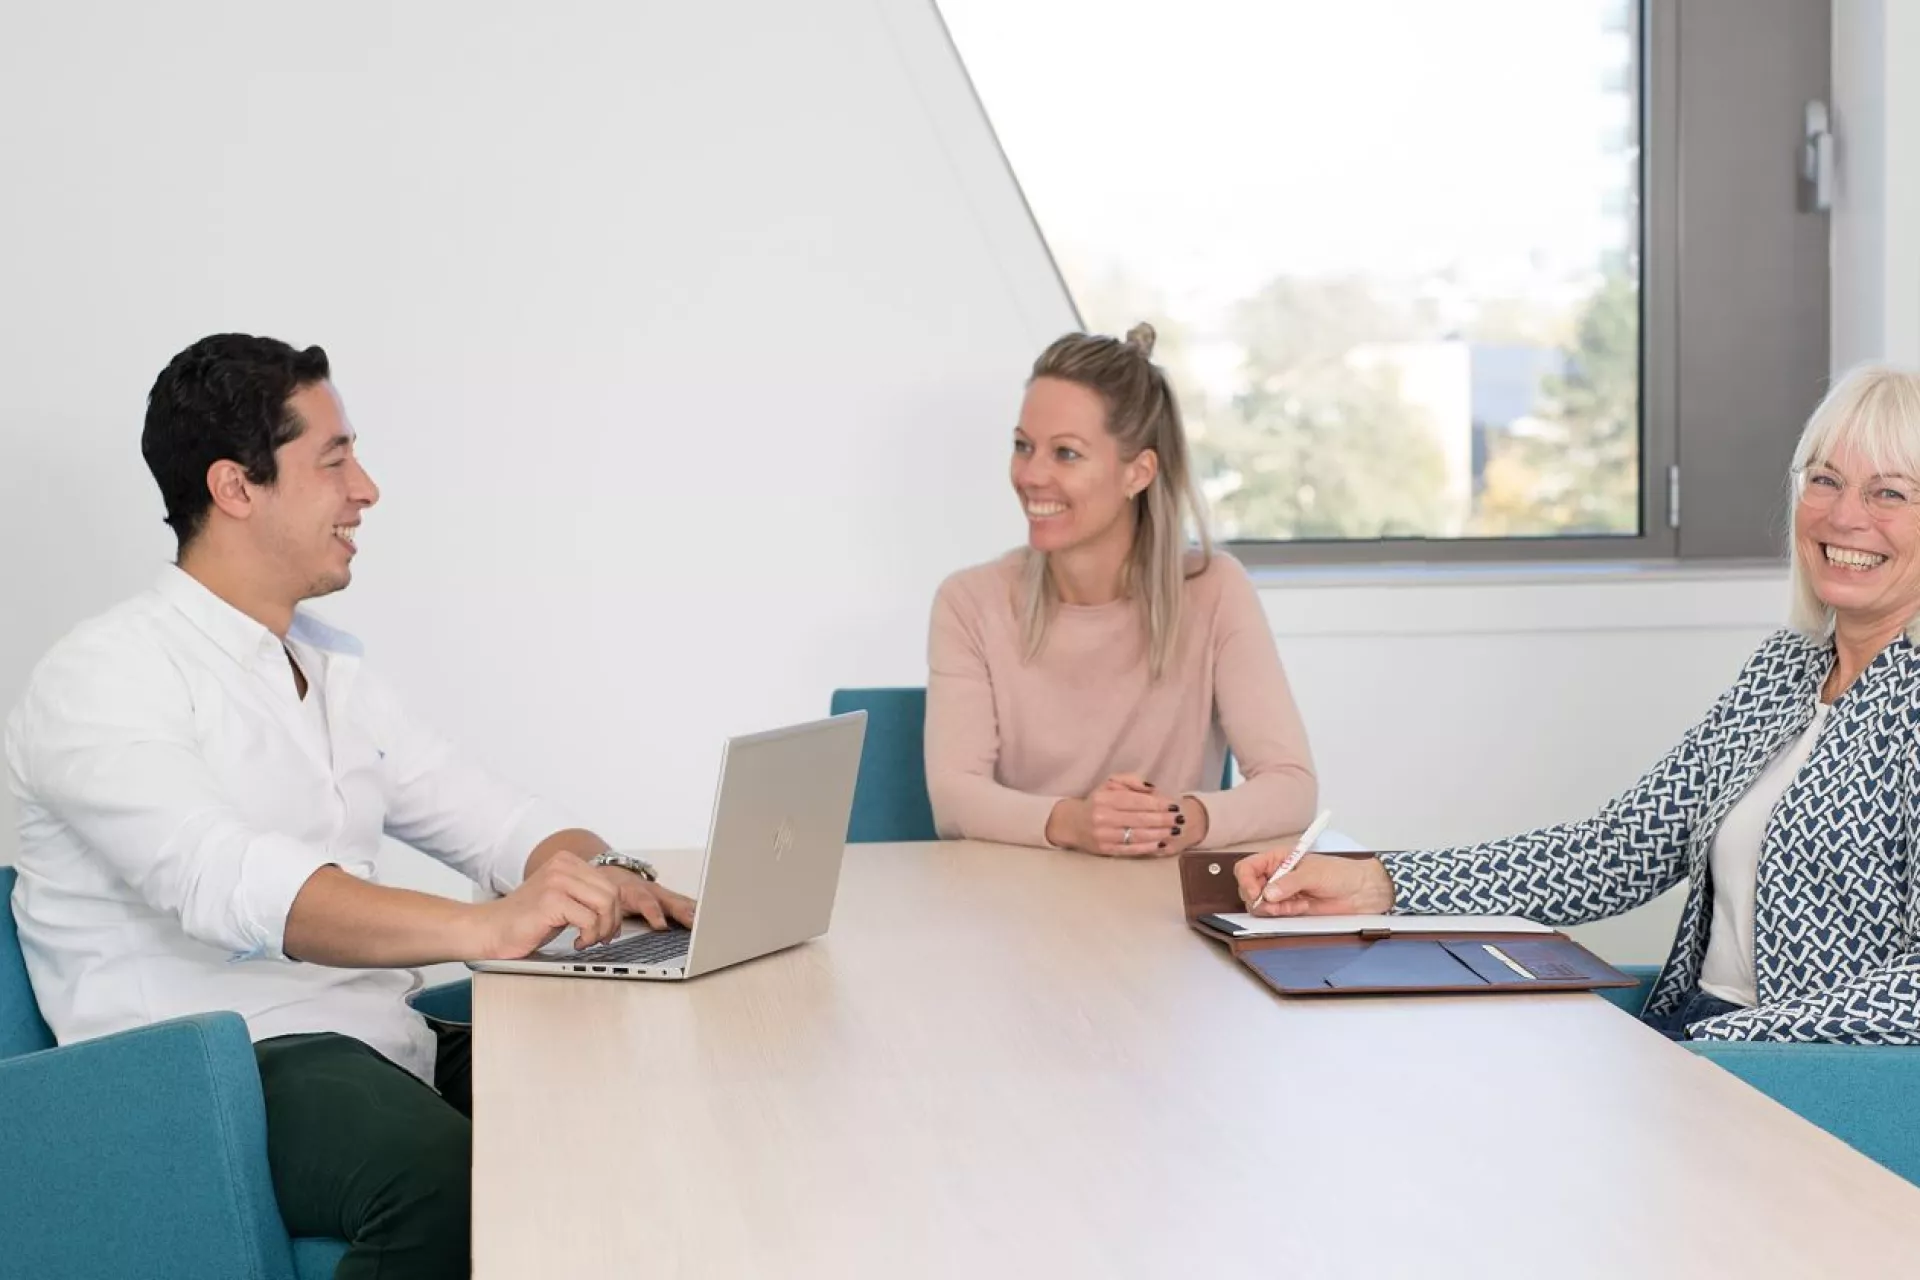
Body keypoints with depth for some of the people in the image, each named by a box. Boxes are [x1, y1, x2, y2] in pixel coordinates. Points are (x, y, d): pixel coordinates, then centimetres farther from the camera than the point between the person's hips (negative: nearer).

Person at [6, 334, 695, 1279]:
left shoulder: (329, 667, 20)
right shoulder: (102, 678, -8)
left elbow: (491, 819, 16)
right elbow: (228, 881, -26)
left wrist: (601, 876, -8)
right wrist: (486, 927, -39)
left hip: (380, 1040, 8)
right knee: (443, 1171, -35)